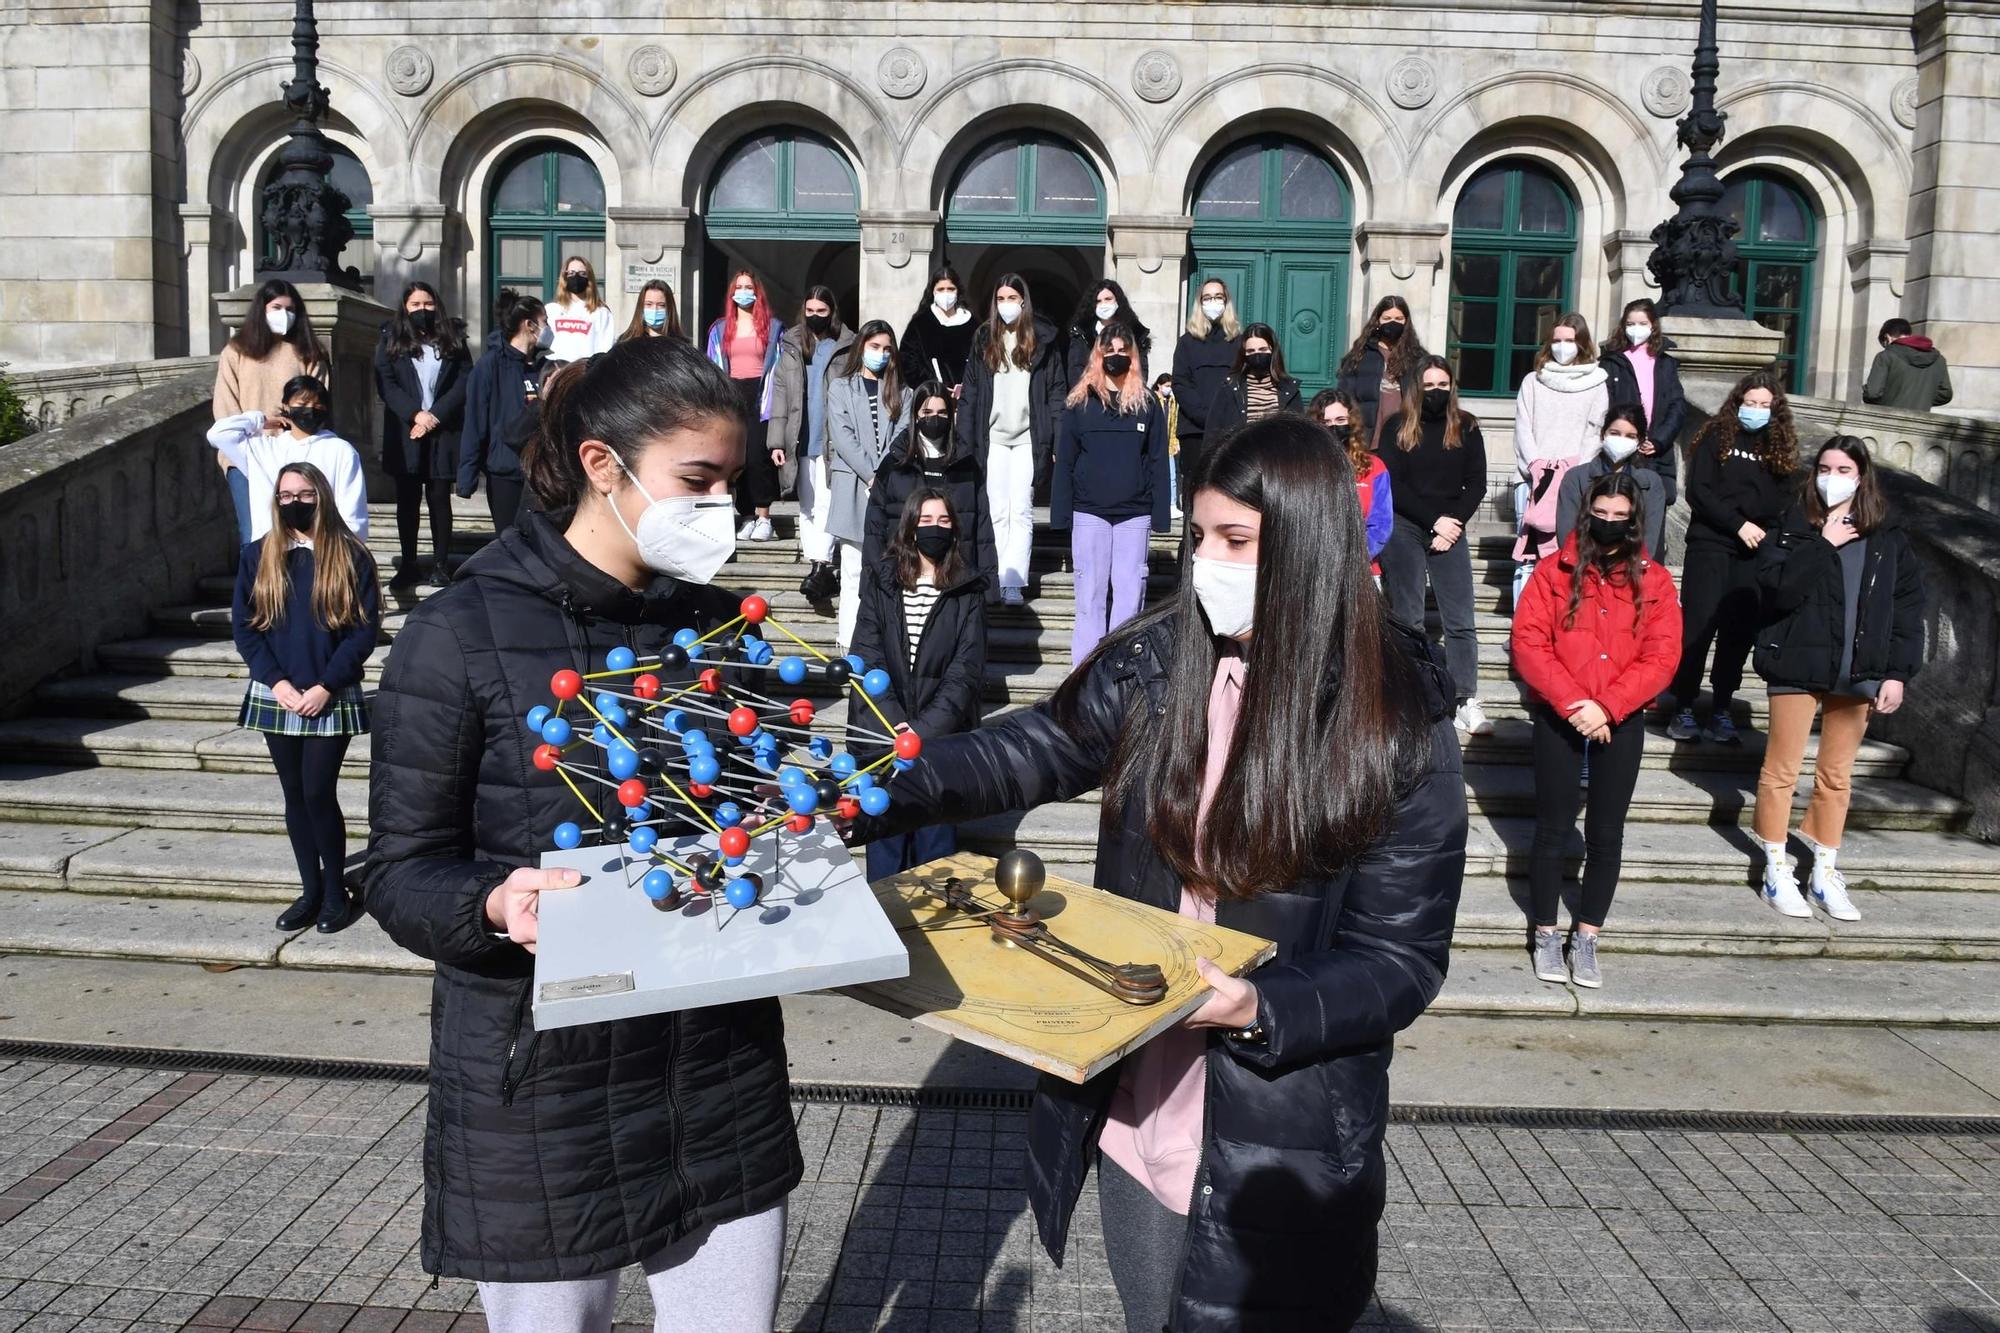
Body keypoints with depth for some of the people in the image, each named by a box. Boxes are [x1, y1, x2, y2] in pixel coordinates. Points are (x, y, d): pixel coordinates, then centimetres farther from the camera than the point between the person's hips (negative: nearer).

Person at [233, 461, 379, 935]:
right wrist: (276, 682, -9)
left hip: (331, 698, -3)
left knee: (319, 793, -6)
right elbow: (243, 624, 3)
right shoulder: (258, 556, 5)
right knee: (295, 795, 9)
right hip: (276, 697, 3)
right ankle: (310, 890, 21)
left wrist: (325, 686, -13)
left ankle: (335, 892, 9)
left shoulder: (351, 557, -3)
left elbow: (365, 629, -6)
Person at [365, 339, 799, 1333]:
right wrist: (495, 907, -28)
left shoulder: (718, 626, 6)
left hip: (723, 1074, 5)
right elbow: (402, 872, -8)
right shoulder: (459, 635, -10)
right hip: (539, 1082, -4)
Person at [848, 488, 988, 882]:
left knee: (935, 844, 0)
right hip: (883, 732, 1)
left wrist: (923, 730, -13)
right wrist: (893, 724, -14)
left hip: (942, 738, -1)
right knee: (884, 836, 3)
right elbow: (866, 658, -1)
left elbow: (967, 669, -3)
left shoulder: (967, 591, 4)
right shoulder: (880, 581, 7)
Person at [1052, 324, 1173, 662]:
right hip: (1089, 514, 0)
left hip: (1135, 516, 1)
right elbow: (1064, 461, 4)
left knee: (1130, 595, 0)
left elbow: (1158, 463, 6)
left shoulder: (1148, 404, 7)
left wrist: (1160, 516, -1)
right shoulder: (1080, 403, 5)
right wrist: (1061, 516, -3)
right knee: (1090, 595, 2)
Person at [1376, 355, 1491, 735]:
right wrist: (1434, 520, -9)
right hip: (1404, 529, -1)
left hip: (1450, 529, 1)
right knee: (1407, 618, 3)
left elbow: (1476, 484, 5)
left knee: (1460, 620, -2)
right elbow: (1392, 485, -4)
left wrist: (1452, 524, -7)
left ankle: (1467, 703, 0)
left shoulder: (1466, 427, 7)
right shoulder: (1397, 427, 2)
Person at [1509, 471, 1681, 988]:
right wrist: (1573, 702, -18)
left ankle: (1586, 938, 19)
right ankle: (1546, 935, 18)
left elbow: (1662, 656, -5)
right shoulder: (1553, 571, -1)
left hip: (1622, 723, 2)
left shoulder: (1654, 580, 3)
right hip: (1558, 720, -1)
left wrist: (1607, 707, -16)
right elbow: (1528, 644, -8)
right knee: (1554, 829, 5)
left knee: (1606, 834, 7)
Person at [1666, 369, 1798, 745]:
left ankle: (1721, 714, 7)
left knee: (1740, 633, 1)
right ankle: (1683, 711, 0)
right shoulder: (1716, 437, 3)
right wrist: (1738, 524, -12)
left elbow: (1784, 503, 13)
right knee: (1698, 627, -6)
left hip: (1755, 553, 4)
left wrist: (1767, 534, -6)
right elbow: (1698, 492, -5)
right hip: (1710, 545, -3)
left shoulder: (1781, 446, 14)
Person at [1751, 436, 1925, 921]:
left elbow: (1907, 605, 5)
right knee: (1782, 770, 4)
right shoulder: (1796, 526, -3)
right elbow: (1776, 586, -17)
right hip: (1799, 664, -2)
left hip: (1858, 672, 3)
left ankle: (1826, 872, 21)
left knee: (1837, 775, 11)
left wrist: (1898, 672, -1)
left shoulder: (1889, 537, 5)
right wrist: (1823, 545, -18)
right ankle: (1777, 869, 15)